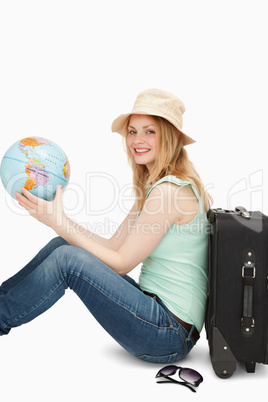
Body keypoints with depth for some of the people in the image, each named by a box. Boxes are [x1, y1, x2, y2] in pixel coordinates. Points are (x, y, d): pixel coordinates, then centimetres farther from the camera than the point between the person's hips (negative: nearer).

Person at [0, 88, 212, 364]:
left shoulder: (169, 190, -18)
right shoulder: (154, 186, 12)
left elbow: (121, 263, -16)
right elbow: (112, 246, 9)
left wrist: (59, 222, -15)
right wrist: (58, 219, 1)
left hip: (171, 333, -9)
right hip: (157, 310, 9)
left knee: (67, 258, -18)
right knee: (63, 245, 4)